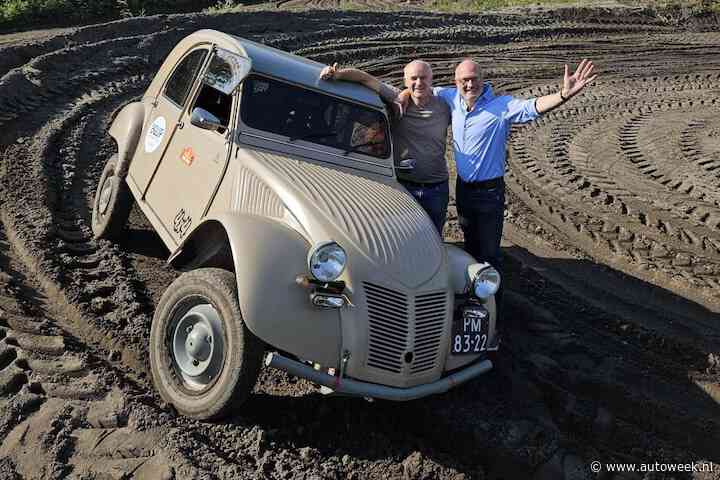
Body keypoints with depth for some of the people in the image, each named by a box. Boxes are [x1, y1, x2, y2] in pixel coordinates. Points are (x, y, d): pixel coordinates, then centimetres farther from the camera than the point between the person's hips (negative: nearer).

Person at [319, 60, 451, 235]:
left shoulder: (444, 106, 2)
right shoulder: (397, 101, -5)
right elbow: (367, 78, -10)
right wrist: (338, 73, -22)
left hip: (437, 189, 2)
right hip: (402, 187, -2)